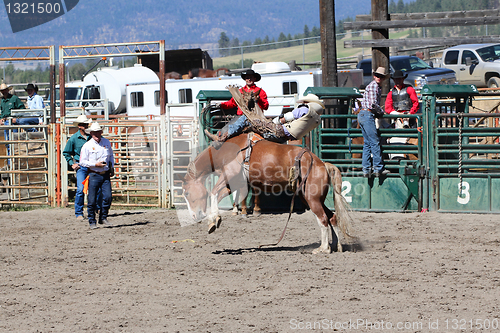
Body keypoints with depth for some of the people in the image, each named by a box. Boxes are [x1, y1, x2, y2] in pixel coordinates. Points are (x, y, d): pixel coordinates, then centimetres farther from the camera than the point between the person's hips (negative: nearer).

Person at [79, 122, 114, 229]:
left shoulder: (107, 142, 8)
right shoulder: (87, 146, -5)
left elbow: (111, 156, 24)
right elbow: (82, 162, -4)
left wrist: (112, 168, 12)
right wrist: (95, 164, -15)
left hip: (106, 175, 3)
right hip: (94, 175, -3)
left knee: (108, 197, -6)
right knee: (92, 199, -2)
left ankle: (103, 218, 11)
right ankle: (92, 221, 10)